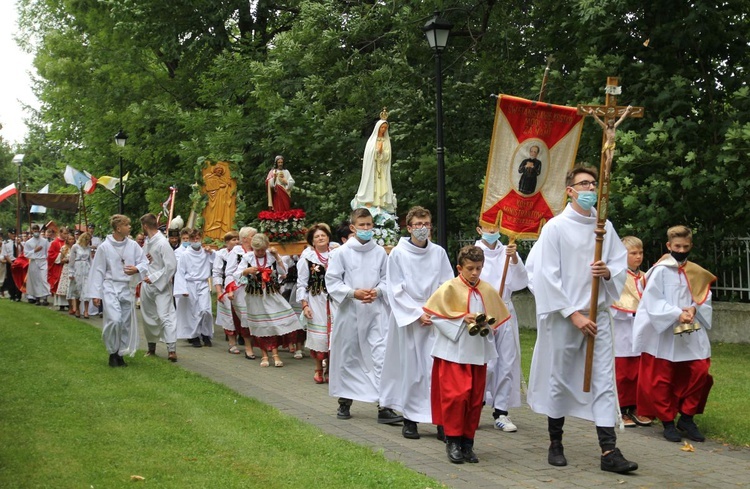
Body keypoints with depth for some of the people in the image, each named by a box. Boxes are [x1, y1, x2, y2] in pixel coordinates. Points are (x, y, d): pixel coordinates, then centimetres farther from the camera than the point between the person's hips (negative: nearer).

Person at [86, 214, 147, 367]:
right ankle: (112, 352, 3)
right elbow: (98, 271, -1)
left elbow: (144, 262, 5)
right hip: (110, 287, -3)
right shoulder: (104, 247, -5)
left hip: (128, 289, 3)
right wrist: (95, 294, -3)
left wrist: (136, 269, -18)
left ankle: (121, 354, 22)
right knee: (114, 320, -17)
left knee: (126, 323, 6)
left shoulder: (133, 245, 1)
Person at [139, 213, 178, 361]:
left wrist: (153, 278, -18)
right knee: (149, 317, 15)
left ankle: (172, 349, -17)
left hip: (161, 285, -8)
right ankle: (151, 347, 28)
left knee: (165, 316, -14)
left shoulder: (162, 243, -16)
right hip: (147, 285, 8)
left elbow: (171, 266, -19)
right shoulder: (147, 242, 8)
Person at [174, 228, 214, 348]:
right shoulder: (185, 255, -2)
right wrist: (183, 289, -10)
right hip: (190, 285, -1)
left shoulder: (206, 253, 3)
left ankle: (206, 335, 8)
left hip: (203, 285, 1)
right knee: (193, 312, 3)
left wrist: (211, 254, -1)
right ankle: (194, 336, 17)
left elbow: (214, 268, 5)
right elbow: (180, 273, -2)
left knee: (205, 310, -10)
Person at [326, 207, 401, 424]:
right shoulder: (341, 252, -2)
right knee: (347, 357, 11)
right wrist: (353, 293, -15)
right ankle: (344, 401, 28)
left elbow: (387, 279, 9)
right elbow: (332, 282, -3)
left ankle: (384, 407, -8)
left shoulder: (380, 252, 4)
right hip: (349, 312, -1)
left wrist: (377, 291, -11)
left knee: (381, 355, -8)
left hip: (375, 311, 1)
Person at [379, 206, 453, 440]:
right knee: (410, 368, 1)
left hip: (436, 320, 2)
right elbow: (396, 291, -3)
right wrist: (417, 314, -9)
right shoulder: (398, 254, -2)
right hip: (407, 319, -2)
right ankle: (409, 419, 11)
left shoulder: (439, 253, 4)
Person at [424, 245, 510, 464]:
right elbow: (437, 315, -8)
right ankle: (452, 440, 2)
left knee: (475, 398, 6)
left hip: (478, 352, 4)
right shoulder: (450, 288, -6)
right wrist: (463, 318, -16)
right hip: (453, 351, -4)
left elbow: (498, 319, 13)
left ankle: (467, 442, 16)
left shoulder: (488, 290, 7)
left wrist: (486, 322, -9)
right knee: (456, 395, -11)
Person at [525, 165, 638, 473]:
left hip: (597, 313, 4)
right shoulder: (556, 227, -6)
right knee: (559, 378, 6)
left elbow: (622, 262, 13)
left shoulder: (604, 227, 6)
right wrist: (574, 314, -14)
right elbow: (548, 277, -10)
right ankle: (555, 444, 22)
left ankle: (609, 451, -2)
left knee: (604, 379, -2)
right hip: (562, 316, -4)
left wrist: (609, 272, -11)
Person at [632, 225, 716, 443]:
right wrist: (677, 314, -21)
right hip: (663, 334, -4)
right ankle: (668, 422, 15)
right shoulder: (660, 270, -7)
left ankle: (687, 418, 15)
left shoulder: (696, 273, 8)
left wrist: (694, 309, -13)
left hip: (690, 334, 4)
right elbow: (653, 302, -12)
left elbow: (705, 300, 7)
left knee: (699, 373, -1)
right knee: (662, 380, 1)